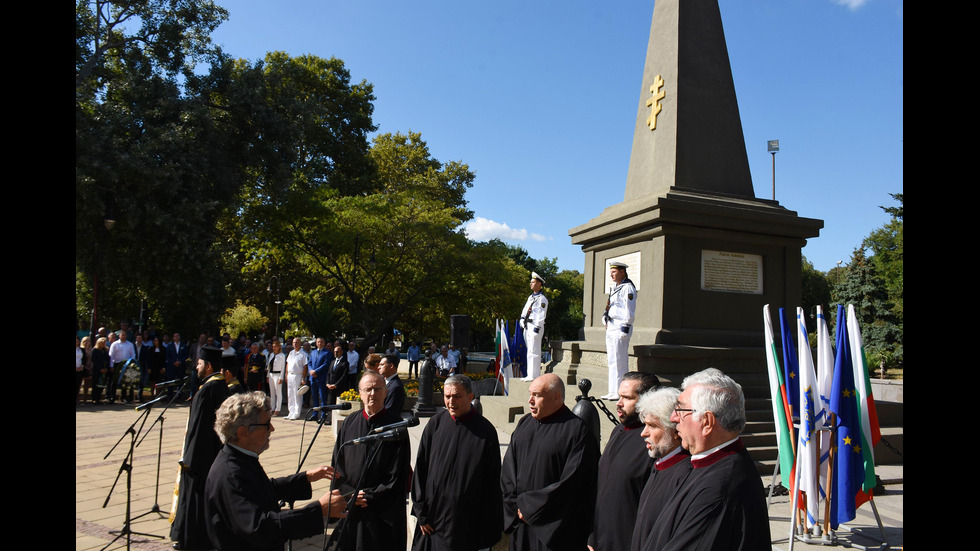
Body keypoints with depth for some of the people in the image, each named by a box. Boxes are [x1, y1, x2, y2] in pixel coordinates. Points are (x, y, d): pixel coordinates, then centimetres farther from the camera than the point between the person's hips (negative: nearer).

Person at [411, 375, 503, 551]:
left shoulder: (485, 431, -8)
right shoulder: (435, 424, -2)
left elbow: (493, 482, -5)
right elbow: (420, 468, 2)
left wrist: (490, 528, -5)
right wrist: (420, 511, -1)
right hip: (433, 515, 2)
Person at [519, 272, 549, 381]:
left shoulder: (542, 298, -8)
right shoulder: (530, 297, 20)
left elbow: (542, 314, -14)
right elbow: (524, 310, 21)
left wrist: (537, 327, -20)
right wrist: (522, 321, 11)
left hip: (535, 326, -9)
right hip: (527, 326, 9)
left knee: (534, 351, -9)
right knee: (530, 351, 11)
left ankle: (534, 375, -8)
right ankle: (531, 374, 17)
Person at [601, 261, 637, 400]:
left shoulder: (628, 287, -8)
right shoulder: (616, 288, 21)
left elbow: (629, 310, -15)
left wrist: (625, 327, -20)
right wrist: (605, 320, 19)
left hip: (620, 328, -10)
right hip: (611, 328, 10)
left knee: (619, 361, -8)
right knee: (612, 361, 10)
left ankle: (619, 392, -5)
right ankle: (613, 392, 15)